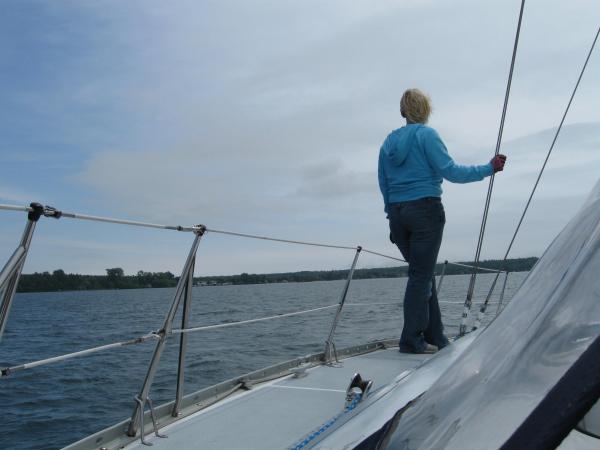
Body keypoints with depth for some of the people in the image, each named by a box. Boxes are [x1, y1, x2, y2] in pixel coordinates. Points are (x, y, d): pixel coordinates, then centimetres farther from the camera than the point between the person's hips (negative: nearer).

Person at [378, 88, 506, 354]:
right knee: (421, 276, -3)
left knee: (423, 275, 12)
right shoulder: (426, 134, -4)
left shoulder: (389, 142, 15)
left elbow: (384, 185, 15)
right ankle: (411, 340, -3)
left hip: (397, 214, 6)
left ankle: (435, 337, 15)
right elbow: (450, 171, -11)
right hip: (425, 210, -6)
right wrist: (489, 169, -3)